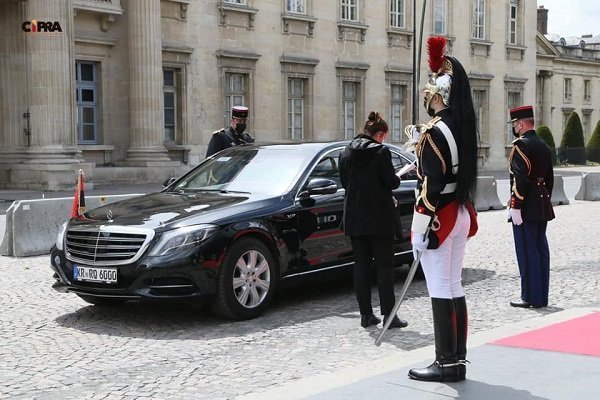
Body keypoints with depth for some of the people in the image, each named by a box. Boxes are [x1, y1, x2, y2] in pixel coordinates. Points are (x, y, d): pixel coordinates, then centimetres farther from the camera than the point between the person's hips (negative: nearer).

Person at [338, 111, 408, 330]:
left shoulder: (346, 153, 7)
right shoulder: (381, 152, -11)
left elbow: (344, 182, 12)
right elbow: (391, 182, -11)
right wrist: (400, 176, 10)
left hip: (354, 218, 5)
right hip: (379, 218, -5)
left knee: (361, 265, 9)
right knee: (384, 266, 1)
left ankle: (366, 314, 11)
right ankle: (389, 315, 0)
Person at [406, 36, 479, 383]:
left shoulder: (434, 131, -17)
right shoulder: (462, 127, 9)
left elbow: (431, 186, -20)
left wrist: (419, 231, -18)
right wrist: (422, 140, 18)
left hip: (439, 217, -9)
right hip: (461, 213, 9)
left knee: (440, 291, -2)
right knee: (455, 288, 13)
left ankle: (447, 363, 4)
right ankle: (458, 360, 19)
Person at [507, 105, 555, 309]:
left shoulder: (521, 144, -13)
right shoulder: (544, 146, 14)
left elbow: (520, 178, -20)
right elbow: (549, 178, 18)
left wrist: (515, 206, -19)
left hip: (526, 208, -9)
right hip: (542, 207, 9)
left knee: (527, 251, -4)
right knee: (540, 249, 11)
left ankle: (531, 296, 0)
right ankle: (542, 296, 18)